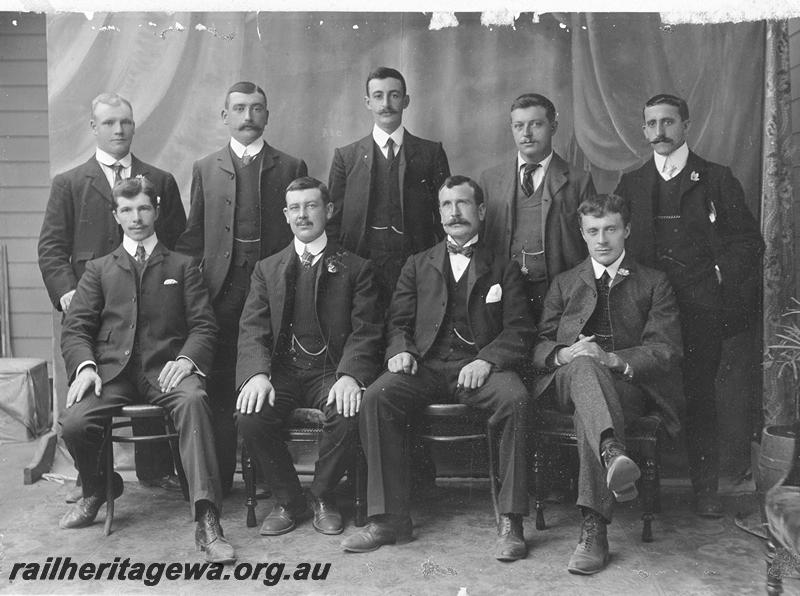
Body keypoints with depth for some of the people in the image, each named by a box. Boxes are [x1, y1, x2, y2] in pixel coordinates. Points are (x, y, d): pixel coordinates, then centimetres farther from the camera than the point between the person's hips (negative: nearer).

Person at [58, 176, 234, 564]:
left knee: (193, 400, -36)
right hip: (112, 369, 2)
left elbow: (203, 325, 8)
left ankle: (206, 520, -37)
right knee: (74, 422, -27)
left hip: (165, 368, -1)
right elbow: (75, 328, 12)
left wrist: (186, 358, -14)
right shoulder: (99, 270, 22)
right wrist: (85, 366, -10)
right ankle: (97, 489, 10)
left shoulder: (182, 267, 18)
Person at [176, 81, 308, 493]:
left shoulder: (291, 167, 8)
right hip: (223, 286, 1)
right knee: (220, 387, 4)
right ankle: (217, 478, 13)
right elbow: (193, 236, 13)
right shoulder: (205, 169, 12)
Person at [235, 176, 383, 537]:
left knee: (350, 415, -32)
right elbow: (252, 329, 3)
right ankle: (288, 500, -2)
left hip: (332, 370, -2)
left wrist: (349, 375, -22)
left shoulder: (355, 268, 9)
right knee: (249, 416, -26)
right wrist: (257, 374, -18)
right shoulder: (267, 269, 15)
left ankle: (322, 495, -3)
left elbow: (365, 331, -2)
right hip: (281, 370, 2)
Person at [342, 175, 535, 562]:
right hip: (425, 365, 2)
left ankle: (510, 522, -24)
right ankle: (389, 518, -21)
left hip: (479, 367, -1)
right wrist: (401, 350, -7)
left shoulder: (503, 269, 17)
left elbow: (519, 331, 6)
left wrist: (486, 359, -14)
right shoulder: (418, 265, 23)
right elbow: (398, 322, 16)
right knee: (375, 398, -28)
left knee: (515, 399, -34)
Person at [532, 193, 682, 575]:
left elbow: (667, 351, 1)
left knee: (588, 411, -36)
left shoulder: (655, 284, 16)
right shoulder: (563, 284, 23)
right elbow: (538, 346, 11)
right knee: (582, 364, -37)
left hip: (629, 383, -1)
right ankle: (612, 454, -63)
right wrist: (562, 354, -15)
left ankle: (594, 529, -41)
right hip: (568, 382, 1)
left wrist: (614, 359, -19)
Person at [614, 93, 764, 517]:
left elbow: (747, 241, 5)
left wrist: (733, 297, -5)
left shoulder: (716, 179, 8)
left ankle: (706, 490, 10)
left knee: (700, 396, 0)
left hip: (700, 308, -1)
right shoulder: (631, 183, 14)